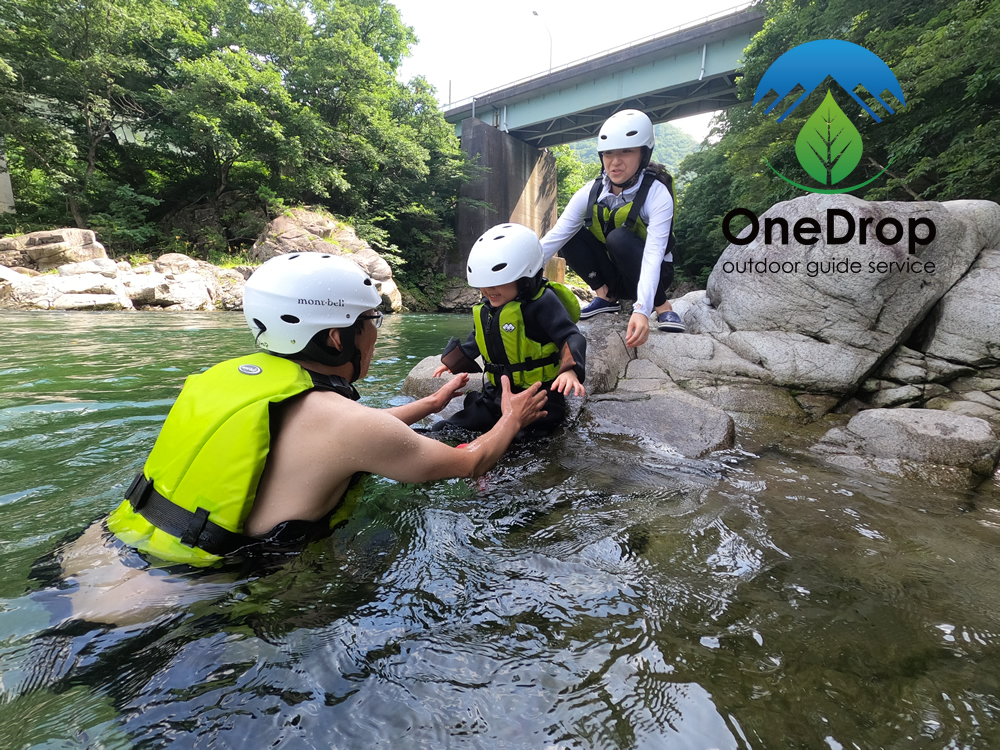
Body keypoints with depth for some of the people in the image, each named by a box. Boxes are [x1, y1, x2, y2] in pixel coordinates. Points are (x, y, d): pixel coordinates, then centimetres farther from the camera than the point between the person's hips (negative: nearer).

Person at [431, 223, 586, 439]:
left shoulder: (542, 303, -19)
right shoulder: (487, 307, 5)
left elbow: (570, 336, -25)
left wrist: (570, 370, -43)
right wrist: (453, 362, 29)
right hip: (497, 394, 7)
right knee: (443, 431, 9)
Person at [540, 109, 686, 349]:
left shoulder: (657, 194, -22)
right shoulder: (590, 193, -11)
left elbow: (654, 254, -35)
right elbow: (553, 239, -21)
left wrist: (641, 309, -50)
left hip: (649, 276, -3)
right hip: (613, 275, 4)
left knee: (618, 238, -33)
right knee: (570, 235, -16)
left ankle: (662, 306, -16)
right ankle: (605, 296, -6)